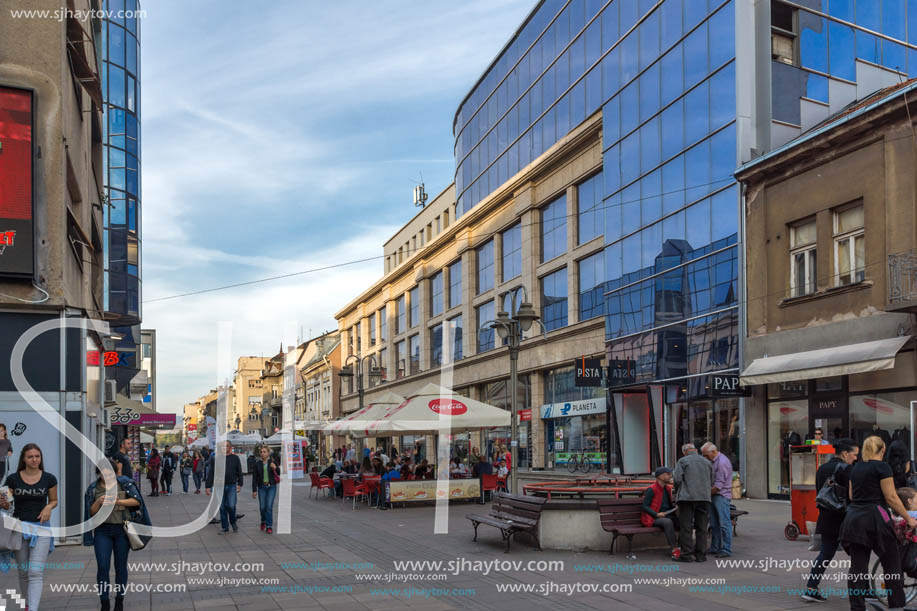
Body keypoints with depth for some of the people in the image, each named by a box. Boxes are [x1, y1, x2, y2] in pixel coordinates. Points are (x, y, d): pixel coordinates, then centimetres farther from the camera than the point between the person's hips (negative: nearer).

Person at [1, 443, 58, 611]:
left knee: (36, 572, -12)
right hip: (19, 527, 1)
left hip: (41, 528, -1)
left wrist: (49, 507, -7)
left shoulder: (49, 479, 1)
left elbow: (54, 500, 14)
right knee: (23, 572, 11)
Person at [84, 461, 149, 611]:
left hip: (122, 530, -1)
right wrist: (98, 502, -15)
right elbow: (92, 512, 5)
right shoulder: (93, 488, 5)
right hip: (102, 531, 1)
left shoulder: (124, 483, -1)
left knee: (121, 566, 6)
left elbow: (136, 500, -8)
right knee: (102, 566, -6)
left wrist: (118, 501, -22)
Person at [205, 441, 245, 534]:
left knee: (231, 506, -13)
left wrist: (240, 484, 0)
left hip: (232, 486, -2)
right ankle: (225, 528, 16)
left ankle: (233, 522, 14)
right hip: (220, 486, 2)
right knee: (222, 508, 5)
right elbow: (211, 473, 6)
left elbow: (239, 472, 8)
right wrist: (208, 486, 1)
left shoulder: (235, 458, 4)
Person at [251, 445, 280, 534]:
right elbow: (254, 477, 4)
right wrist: (254, 490, 1)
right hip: (262, 487, 2)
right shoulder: (257, 463, 2)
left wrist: (275, 468, -23)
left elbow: (279, 473, -2)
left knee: (269, 507, -8)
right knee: (262, 507, 3)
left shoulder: (273, 461, -1)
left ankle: (269, 526, -2)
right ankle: (263, 521, 31)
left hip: (271, 487, -1)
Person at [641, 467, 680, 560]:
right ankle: (675, 550, -36)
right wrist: (657, 514, -22)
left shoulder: (668, 488, 15)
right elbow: (645, 506, -10)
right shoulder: (652, 489, -8)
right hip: (654, 518, -7)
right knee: (668, 522, -37)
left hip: (667, 516, 7)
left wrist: (675, 507, 7)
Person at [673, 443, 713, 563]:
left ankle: (687, 554, -1)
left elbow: (677, 479, -9)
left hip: (687, 497, -4)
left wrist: (679, 490, 10)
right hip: (704, 498, 4)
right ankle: (701, 554, 10)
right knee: (701, 527, 9)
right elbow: (711, 483, 14)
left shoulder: (682, 461, -1)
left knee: (686, 527, 0)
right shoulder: (707, 462, 13)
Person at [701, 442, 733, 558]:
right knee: (714, 524, 12)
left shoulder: (722, 462, -17)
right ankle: (715, 548, 18)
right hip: (713, 496, 10)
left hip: (722, 496, -10)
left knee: (724, 523, -6)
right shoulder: (712, 461, 13)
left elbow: (719, 485, -18)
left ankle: (726, 550, -3)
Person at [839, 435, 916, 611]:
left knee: (857, 566, 4)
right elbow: (891, 497, -9)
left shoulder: (855, 468, 13)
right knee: (892, 563, 8)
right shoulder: (882, 467, -6)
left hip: (854, 517, 6)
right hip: (875, 518, -6)